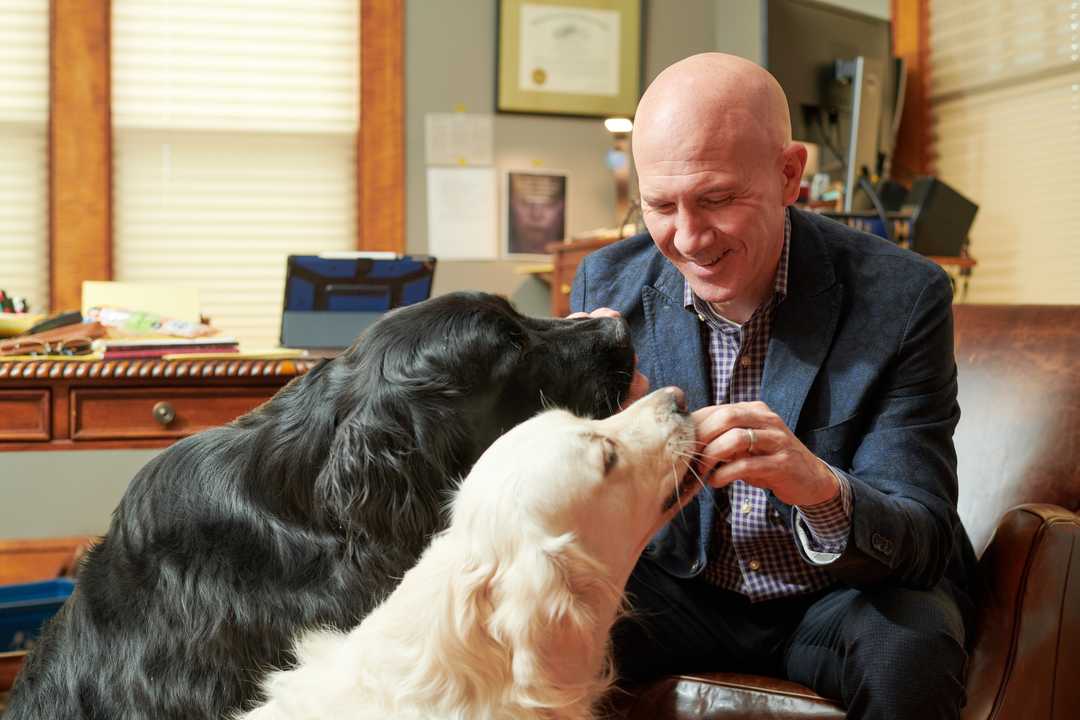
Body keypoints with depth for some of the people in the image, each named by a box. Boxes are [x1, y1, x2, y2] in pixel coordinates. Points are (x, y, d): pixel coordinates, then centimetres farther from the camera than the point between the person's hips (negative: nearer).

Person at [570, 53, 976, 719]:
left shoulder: (901, 296, -16)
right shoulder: (607, 285, -7)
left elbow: (920, 544, -18)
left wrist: (822, 490, -42)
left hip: (843, 596, -1)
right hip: (681, 589, 1)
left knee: (909, 655, -32)